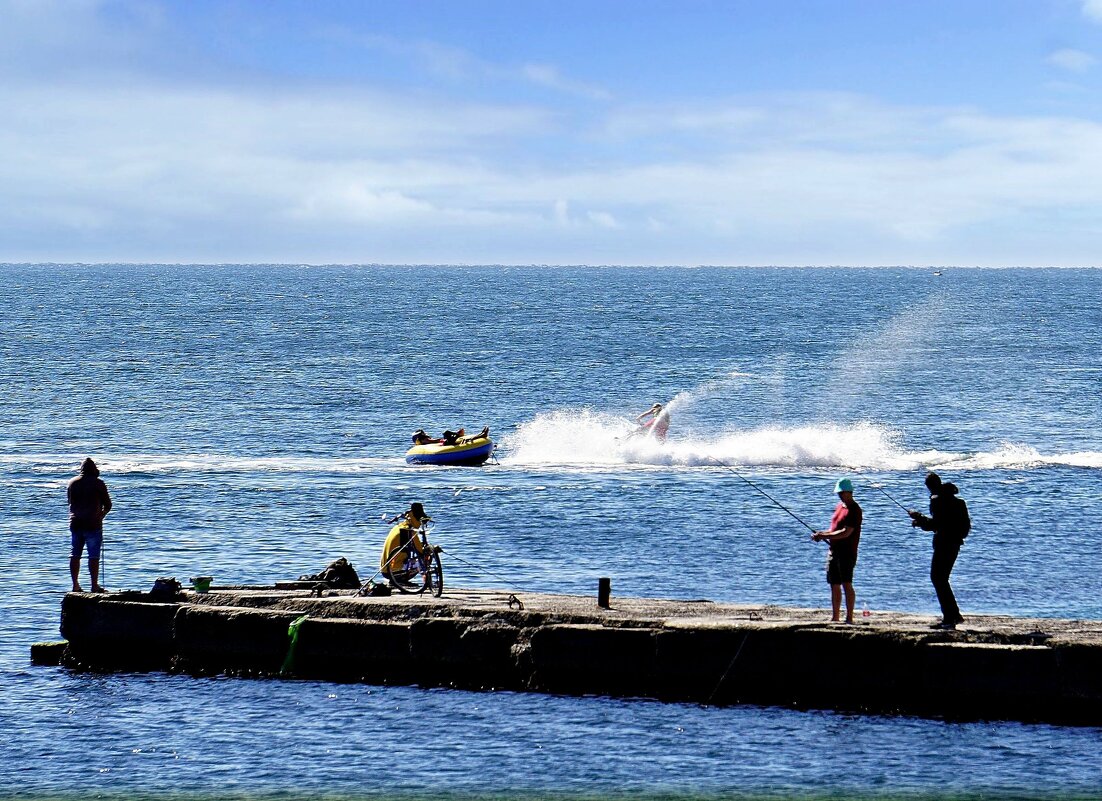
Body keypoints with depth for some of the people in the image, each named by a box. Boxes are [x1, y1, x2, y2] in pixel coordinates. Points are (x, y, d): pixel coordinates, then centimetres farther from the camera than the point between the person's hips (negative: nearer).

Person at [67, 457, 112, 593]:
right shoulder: (98, 483, -4)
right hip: (93, 524, -4)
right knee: (93, 556, -2)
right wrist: (102, 514, 20)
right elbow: (108, 505, 1)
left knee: (74, 555, 9)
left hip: (75, 524, 4)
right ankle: (95, 586, -3)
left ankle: (75, 586, 10)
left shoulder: (72, 483, 8)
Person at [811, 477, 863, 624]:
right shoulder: (839, 506, 17)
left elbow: (846, 532, -20)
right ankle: (834, 617, 17)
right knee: (834, 585, 11)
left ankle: (849, 617, -14)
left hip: (847, 552, -9)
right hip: (834, 551, 9)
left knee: (847, 584, -12)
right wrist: (822, 534, 6)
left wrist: (825, 536, -20)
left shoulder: (854, 510, -11)